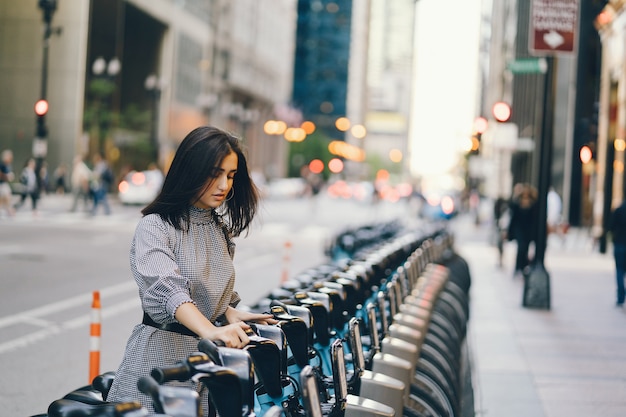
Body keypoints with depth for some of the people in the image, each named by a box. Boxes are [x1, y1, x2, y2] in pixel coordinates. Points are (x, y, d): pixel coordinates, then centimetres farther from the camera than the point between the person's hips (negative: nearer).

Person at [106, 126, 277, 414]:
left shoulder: (221, 230, 13)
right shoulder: (155, 227, -10)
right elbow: (167, 289, -28)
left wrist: (233, 315, 4)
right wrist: (210, 331, -43)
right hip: (161, 355, -6)